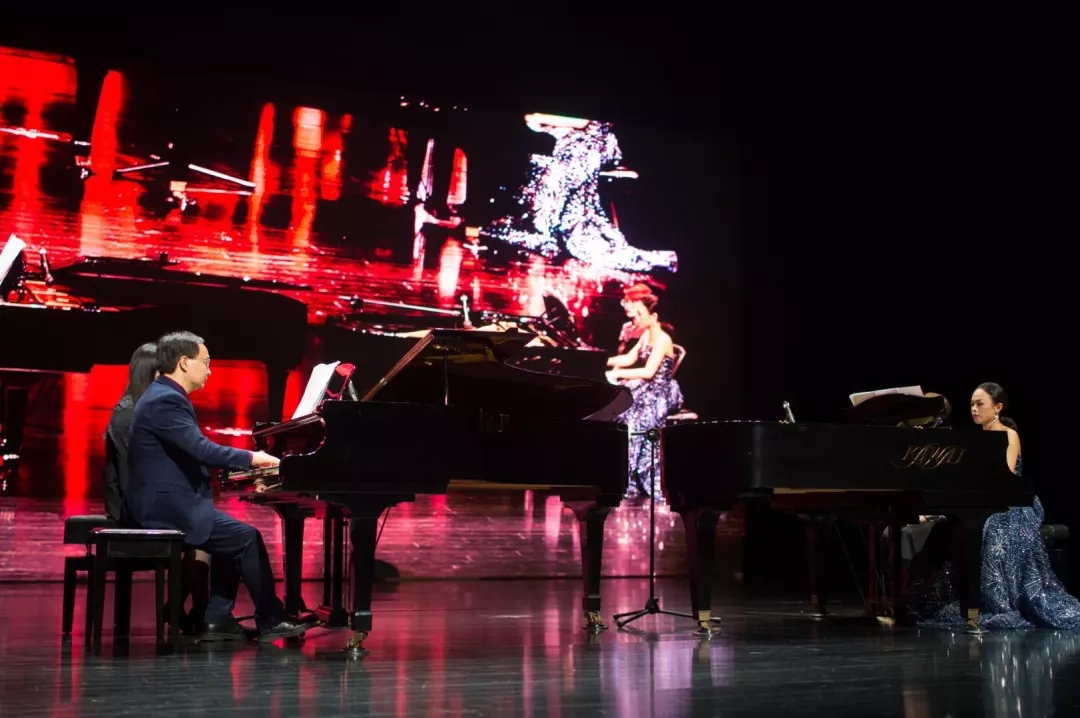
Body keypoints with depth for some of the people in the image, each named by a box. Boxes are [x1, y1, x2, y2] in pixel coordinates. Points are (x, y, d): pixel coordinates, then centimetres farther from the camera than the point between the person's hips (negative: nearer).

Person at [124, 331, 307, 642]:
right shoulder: (166, 400, -18)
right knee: (248, 537, -8)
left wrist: (244, 463, 10)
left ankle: (217, 619, 11)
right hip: (168, 506, -10)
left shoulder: (165, 396, 15)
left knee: (234, 537, 15)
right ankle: (270, 620, 3)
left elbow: (193, 453, 18)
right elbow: (202, 450, -25)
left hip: (168, 502, 10)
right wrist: (251, 458, -12)